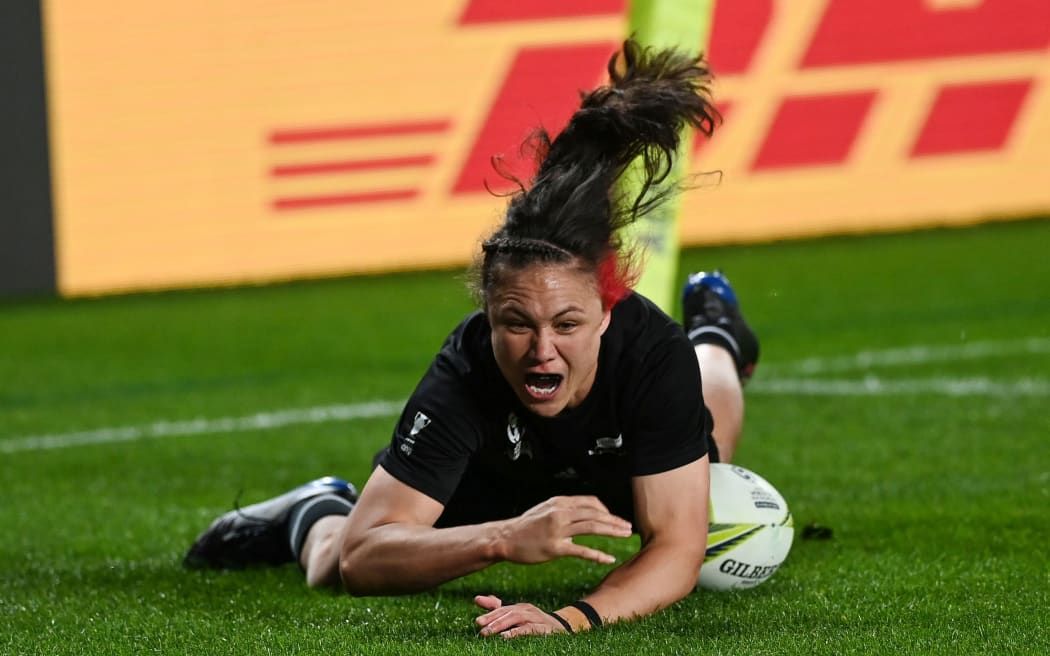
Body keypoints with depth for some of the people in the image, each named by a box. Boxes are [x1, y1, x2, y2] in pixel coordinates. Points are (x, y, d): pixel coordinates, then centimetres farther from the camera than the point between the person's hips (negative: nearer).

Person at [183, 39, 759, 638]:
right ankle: (320, 513, 31)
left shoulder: (655, 353, -46)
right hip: (491, 483, -1)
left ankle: (713, 336, 66)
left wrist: (576, 617, -68)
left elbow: (676, 549, -47)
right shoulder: (464, 377, -46)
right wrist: (505, 540, -68)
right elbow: (361, 558, -50)